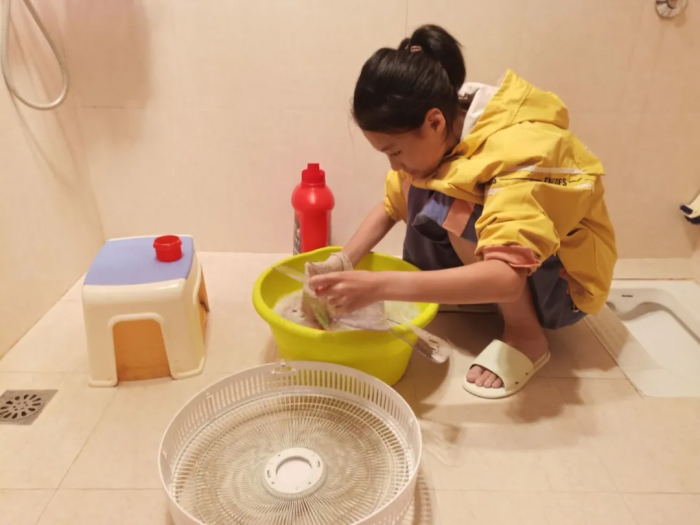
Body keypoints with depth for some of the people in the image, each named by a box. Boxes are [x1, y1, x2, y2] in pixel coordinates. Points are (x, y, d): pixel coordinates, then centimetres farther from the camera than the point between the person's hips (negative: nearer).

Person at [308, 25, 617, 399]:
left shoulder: (517, 150, -33)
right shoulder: (439, 134, -11)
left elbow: (505, 278, -45)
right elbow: (390, 207, -2)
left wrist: (378, 287, -47)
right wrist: (341, 264, -17)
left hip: (567, 280, -6)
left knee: (448, 210, -30)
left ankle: (526, 333, -13)